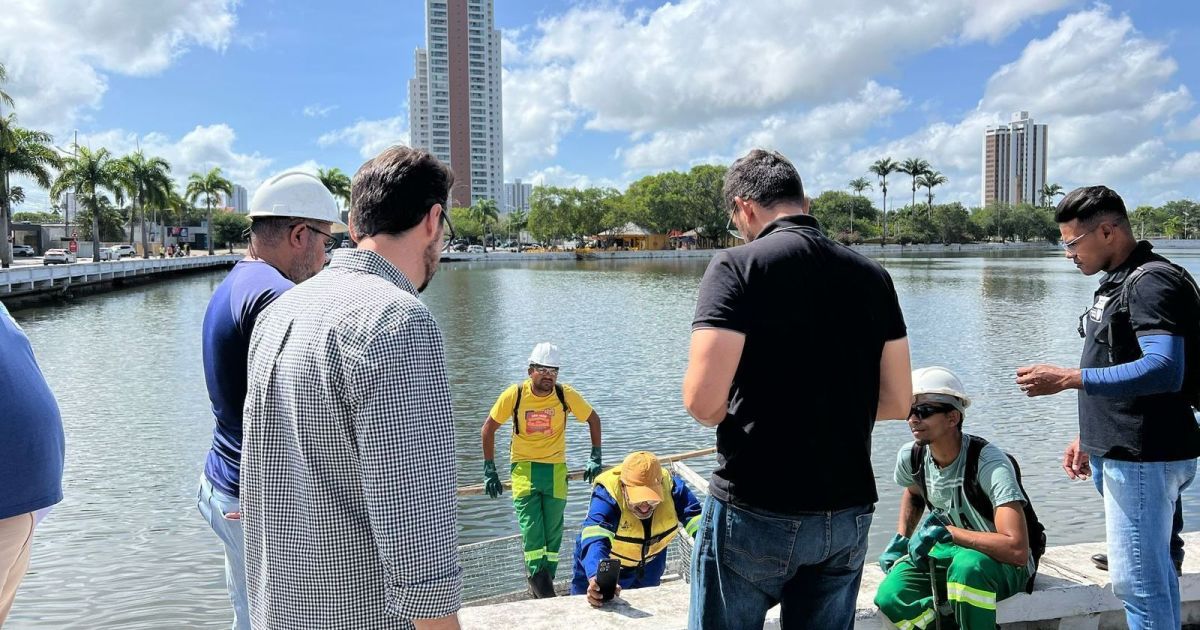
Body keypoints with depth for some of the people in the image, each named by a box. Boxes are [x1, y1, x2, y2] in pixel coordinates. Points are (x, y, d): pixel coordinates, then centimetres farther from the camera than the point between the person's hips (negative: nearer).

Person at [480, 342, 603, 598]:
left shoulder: (566, 394, -10)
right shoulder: (514, 395, -11)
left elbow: (593, 419, 6)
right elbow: (488, 428, 1)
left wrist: (595, 458, 3)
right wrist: (489, 471, 0)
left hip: (555, 468, 1)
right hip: (524, 466, -1)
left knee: (553, 530, 4)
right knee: (530, 525, -15)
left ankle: (544, 583, 17)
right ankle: (538, 576, -6)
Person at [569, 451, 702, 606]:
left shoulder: (671, 486, -31)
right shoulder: (606, 495, -41)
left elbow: (696, 519, -28)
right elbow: (594, 540, -53)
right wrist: (595, 579, -70)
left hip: (649, 561, 3)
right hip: (606, 561, -3)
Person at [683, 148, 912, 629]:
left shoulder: (738, 265, -11)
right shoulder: (871, 275, 5)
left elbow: (703, 401, -20)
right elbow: (897, 403, 7)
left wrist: (739, 413, 2)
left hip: (756, 513, -5)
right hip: (849, 514, 5)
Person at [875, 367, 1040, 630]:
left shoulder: (989, 463, -27)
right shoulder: (910, 456, -7)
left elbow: (1017, 550, -36)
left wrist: (945, 531, -32)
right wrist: (900, 539, 7)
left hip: (1006, 565, -5)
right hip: (950, 553, 6)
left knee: (968, 565, -41)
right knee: (890, 597, -21)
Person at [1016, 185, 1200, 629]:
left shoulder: (1152, 282, -15)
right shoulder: (1117, 282, 16)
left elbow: (1164, 369, -28)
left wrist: (1067, 378, -27)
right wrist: (1088, 438, 19)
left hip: (1142, 459, -10)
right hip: (1120, 454, 10)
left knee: (1136, 581, -5)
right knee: (1155, 573, 17)